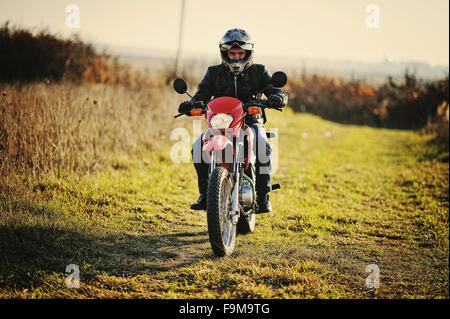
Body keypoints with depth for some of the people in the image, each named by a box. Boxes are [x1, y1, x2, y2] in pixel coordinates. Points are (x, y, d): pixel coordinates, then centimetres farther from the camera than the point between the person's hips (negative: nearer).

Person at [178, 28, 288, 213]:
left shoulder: (258, 72, 8)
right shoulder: (214, 73, 11)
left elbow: (276, 91, 0)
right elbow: (202, 95, 3)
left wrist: (278, 97, -25)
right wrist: (191, 104, -20)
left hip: (251, 122, -1)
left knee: (262, 145, -34)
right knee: (198, 147, -25)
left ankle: (263, 196, -26)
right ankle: (205, 194, -13)